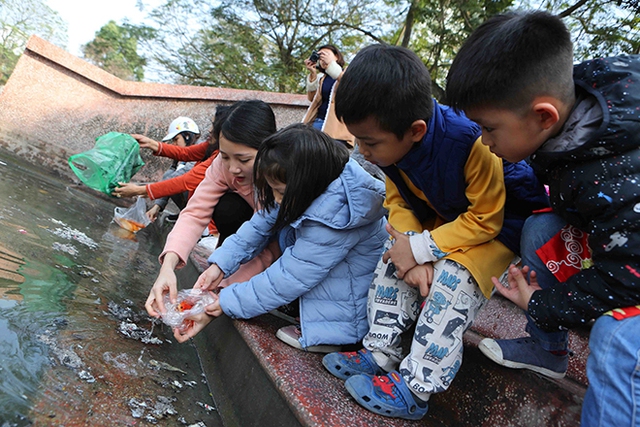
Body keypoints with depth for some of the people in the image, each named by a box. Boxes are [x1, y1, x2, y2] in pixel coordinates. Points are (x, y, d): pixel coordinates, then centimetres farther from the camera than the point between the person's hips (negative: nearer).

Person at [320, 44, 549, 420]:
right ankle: (381, 355, 5)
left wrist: (420, 249, -28)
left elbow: (485, 220, -28)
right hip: (443, 217, 7)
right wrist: (413, 252, -23)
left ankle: (414, 387, -14)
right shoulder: (393, 143, -18)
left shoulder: (470, 143, -38)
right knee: (394, 264, -5)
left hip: (501, 221, -6)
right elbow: (399, 203, -7)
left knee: (452, 280, -25)